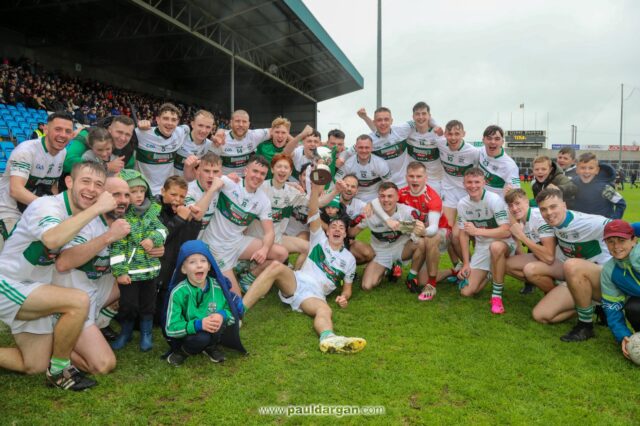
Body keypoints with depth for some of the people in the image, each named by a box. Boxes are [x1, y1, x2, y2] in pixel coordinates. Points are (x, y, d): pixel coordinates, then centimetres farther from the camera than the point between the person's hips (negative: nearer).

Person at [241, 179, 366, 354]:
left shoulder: (349, 259, 21)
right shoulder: (320, 239, 17)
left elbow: (347, 287, 22)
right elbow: (313, 214, 1)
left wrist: (344, 297, -4)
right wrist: (315, 188, -14)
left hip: (316, 294, 1)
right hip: (296, 282, 0)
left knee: (325, 310, -37)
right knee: (276, 266, -33)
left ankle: (329, 339, -73)